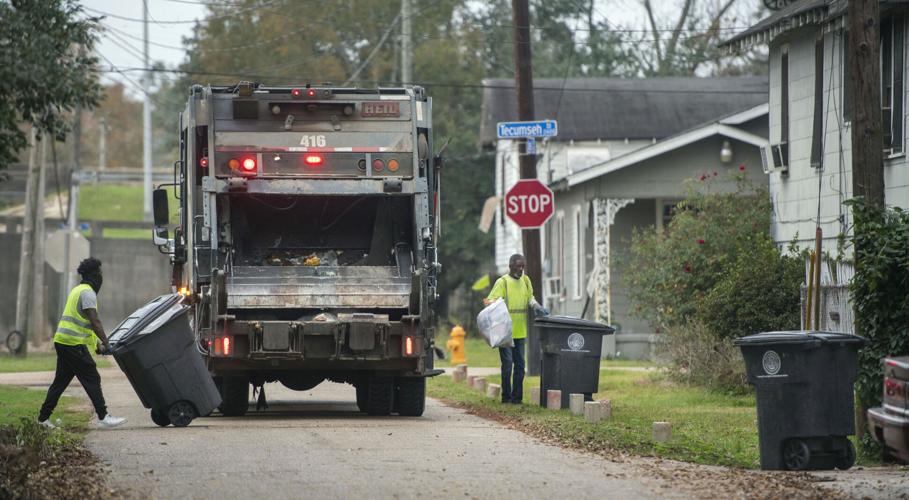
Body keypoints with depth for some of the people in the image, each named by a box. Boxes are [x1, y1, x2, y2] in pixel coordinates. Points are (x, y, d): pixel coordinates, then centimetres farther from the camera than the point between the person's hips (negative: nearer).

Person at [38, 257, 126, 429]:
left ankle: (43, 418, 14)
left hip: (62, 342, 10)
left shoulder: (77, 290, 22)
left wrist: (97, 343, 22)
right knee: (92, 379, -7)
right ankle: (103, 417, -9)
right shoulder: (88, 293, -10)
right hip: (74, 344, -10)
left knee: (60, 381, 13)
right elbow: (95, 321, -17)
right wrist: (106, 344, -16)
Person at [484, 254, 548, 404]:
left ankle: (517, 396, 15)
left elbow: (530, 298, 21)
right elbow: (491, 300, -13)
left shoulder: (525, 280, 10)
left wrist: (538, 307, 4)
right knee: (507, 364, -6)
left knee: (520, 364, 8)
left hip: (520, 332, 6)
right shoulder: (502, 282, -8)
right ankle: (506, 397, 1)